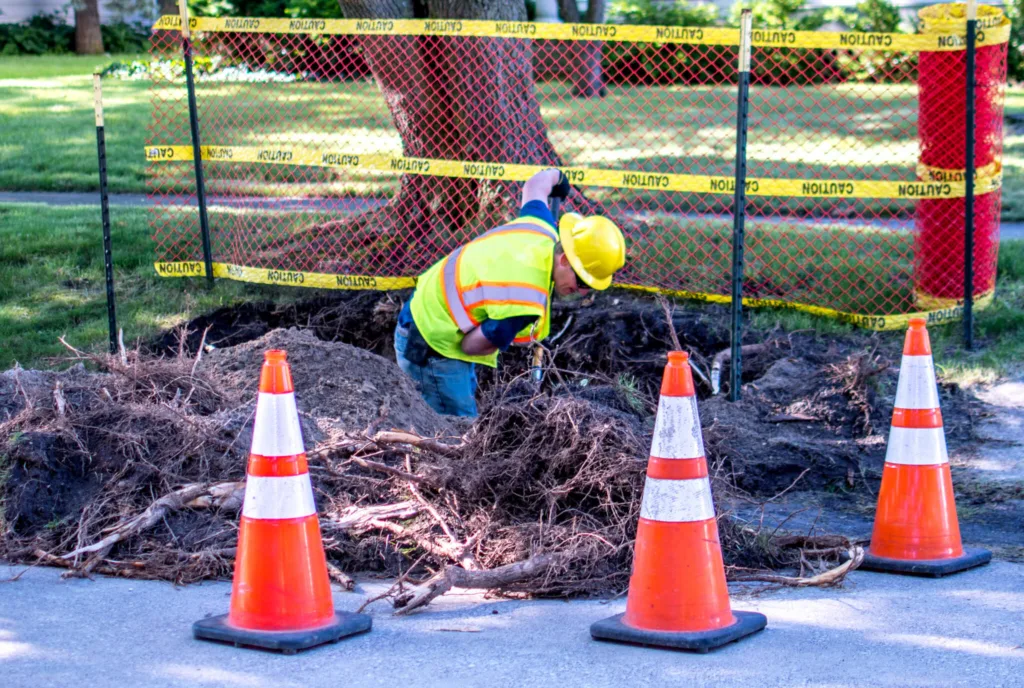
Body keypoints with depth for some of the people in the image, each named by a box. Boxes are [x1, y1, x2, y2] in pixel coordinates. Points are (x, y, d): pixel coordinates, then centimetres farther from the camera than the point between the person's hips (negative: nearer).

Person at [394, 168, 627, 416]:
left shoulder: (543, 228, -12)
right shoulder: (526, 303, -37)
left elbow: (535, 186, 12)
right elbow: (472, 346, -26)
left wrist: (556, 177, 36)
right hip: (431, 347, -10)